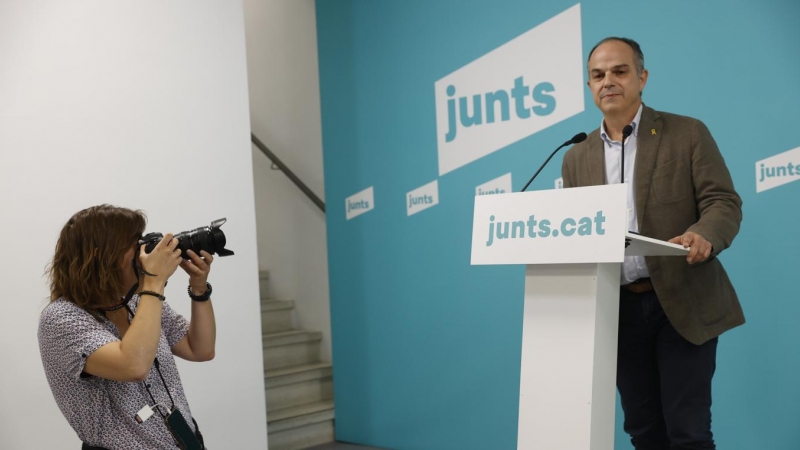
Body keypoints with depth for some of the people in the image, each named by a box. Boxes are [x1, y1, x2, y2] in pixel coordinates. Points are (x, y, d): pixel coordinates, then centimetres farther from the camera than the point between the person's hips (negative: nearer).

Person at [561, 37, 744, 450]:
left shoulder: (688, 134, 1)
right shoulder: (576, 157, 11)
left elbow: (724, 202, -7)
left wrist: (703, 235, -28)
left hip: (683, 302, -3)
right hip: (618, 310, 4)